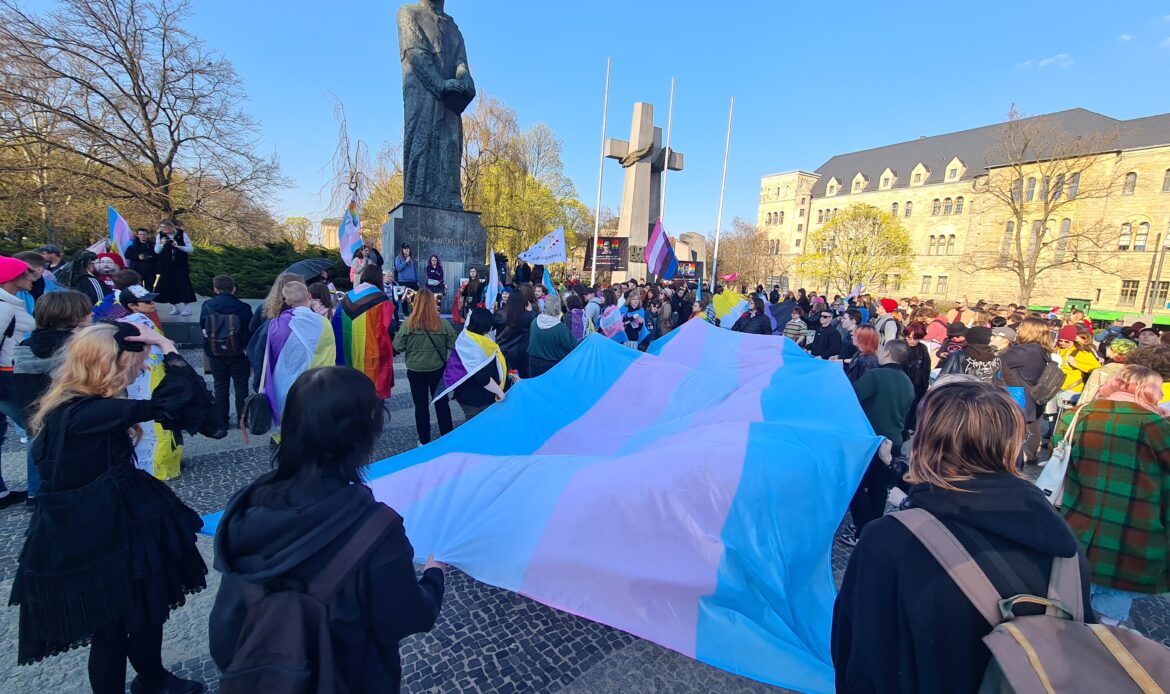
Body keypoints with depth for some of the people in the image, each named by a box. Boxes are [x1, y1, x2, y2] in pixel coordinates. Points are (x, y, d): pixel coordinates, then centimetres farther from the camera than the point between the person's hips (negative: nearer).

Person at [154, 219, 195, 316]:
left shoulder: (182, 234, -4)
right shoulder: (160, 236, 3)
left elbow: (191, 249, -6)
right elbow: (156, 251, 4)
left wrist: (178, 246, -19)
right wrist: (162, 245, -14)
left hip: (181, 265, -3)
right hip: (166, 266, 3)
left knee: (183, 284, -5)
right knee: (169, 285, 3)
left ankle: (185, 307, 0)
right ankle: (174, 307, 11)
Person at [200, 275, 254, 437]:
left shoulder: (207, 307, -5)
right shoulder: (243, 308, -11)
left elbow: (204, 331, 2)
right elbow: (250, 333, -6)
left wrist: (208, 353, 12)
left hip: (216, 355, 2)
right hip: (239, 355, -2)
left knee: (220, 387, 12)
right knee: (241, 387, 9)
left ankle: (222, 422, 17)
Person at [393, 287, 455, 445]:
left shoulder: (408, 325, -17)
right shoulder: (443, 324, -15)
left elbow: (398, 347, -11)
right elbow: (454, 345, -8)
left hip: (415, 371, -1)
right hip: (438, 369, 1)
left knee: (421, 405, 13)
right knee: (442, 403, 16)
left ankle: (424, 441, 22)